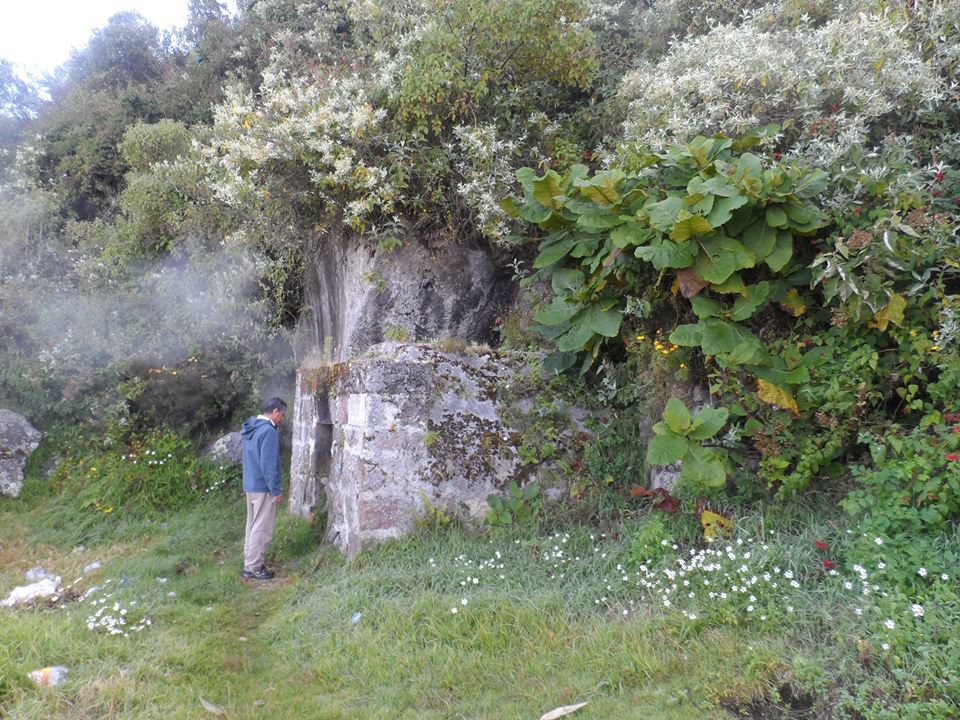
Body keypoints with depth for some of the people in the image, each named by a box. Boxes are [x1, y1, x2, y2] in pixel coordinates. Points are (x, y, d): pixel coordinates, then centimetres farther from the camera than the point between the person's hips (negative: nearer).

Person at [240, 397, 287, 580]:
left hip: (250, 485, 10)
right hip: (264, 488, -10)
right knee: (262, 529, -1)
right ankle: (254, 568, 5)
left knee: (252, 526, 16)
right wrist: (276, 491, -16)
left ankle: (249, 564, 23)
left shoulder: (251, 428, 10)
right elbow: (269, 464, -22)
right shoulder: (269, 431, -20)